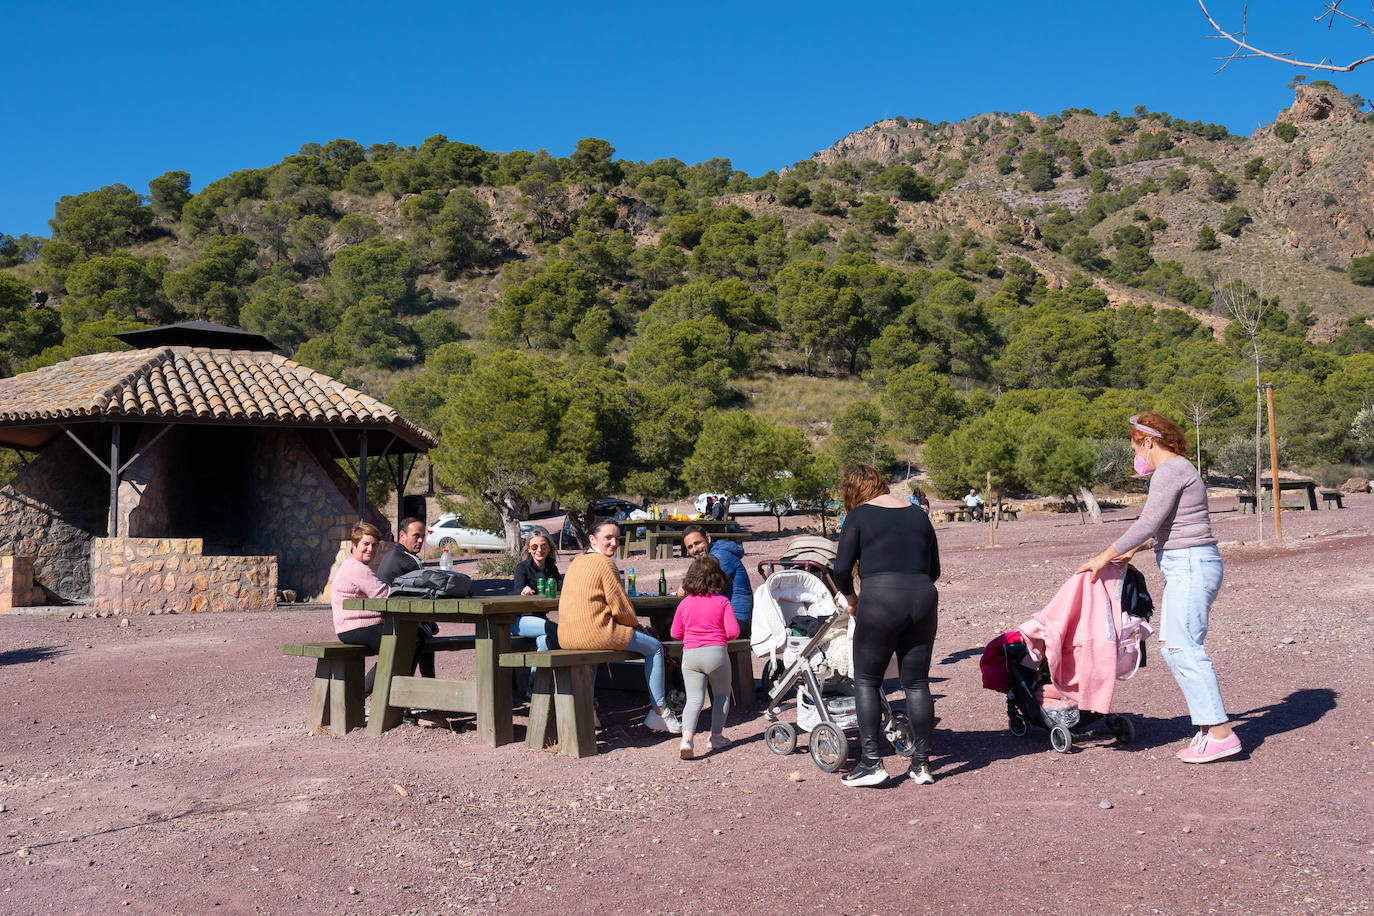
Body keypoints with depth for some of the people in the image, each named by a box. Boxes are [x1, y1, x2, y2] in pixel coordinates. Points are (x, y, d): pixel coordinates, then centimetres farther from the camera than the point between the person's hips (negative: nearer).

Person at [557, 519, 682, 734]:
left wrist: (633, 626, 25)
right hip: (594, 633, -8)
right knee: (655, 647, 8)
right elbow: (620, 606, -10)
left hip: (566, 636, 8)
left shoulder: (576, 562, 17)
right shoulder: (605, 563, -10)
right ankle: (659, 712, 10)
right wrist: (636, 625, 11)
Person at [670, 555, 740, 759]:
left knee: (694, 698, 1)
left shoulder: (684, 604, 5)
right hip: (716, 652, -2)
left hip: (690, 655, 2)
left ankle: (686, 737, -20)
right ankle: (716, 736, 22)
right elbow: (733, 631, -7)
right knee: (721, 695, 19)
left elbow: (676, 633, 11)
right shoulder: (722, 601, -3)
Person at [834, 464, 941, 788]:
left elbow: (841, 570, -2)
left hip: (880, 600, -4)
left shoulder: (859, 516, 3)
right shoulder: (918, 515, 16)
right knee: (917, 683, 12)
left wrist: (850, 598, 15)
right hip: (923, 598, 5)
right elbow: (934, 569, 19)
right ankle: (922, 764, 15)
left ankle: (870, 761, 2)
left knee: (866, 680, 7)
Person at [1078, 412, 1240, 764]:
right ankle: (1209, 725, 10)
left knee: (1183, 648, -12)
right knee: (1176, 649, 9)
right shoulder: (1179, 469, 20)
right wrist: (1133, 551, 23)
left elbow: (1148, 523, -15)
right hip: (1186, 567, 10)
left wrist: (1104, 557, -9)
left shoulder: (1170, 470, -12)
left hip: (1190, 566, -10)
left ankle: (1220, 733, -12)